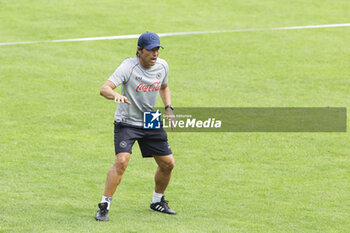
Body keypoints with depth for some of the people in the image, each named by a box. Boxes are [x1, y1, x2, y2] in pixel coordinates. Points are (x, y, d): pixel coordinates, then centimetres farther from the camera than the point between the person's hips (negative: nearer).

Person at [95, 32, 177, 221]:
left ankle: (157, 201, 33)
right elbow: (104, 88, -34)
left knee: (167, 163, 7)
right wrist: (116, 95, -56)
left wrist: (168, 109, 4)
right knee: (121, 161, -24)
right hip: (126, 122, -6)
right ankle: (104, 206, -15)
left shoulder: (162, 66, -4)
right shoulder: (128, 67, -23)